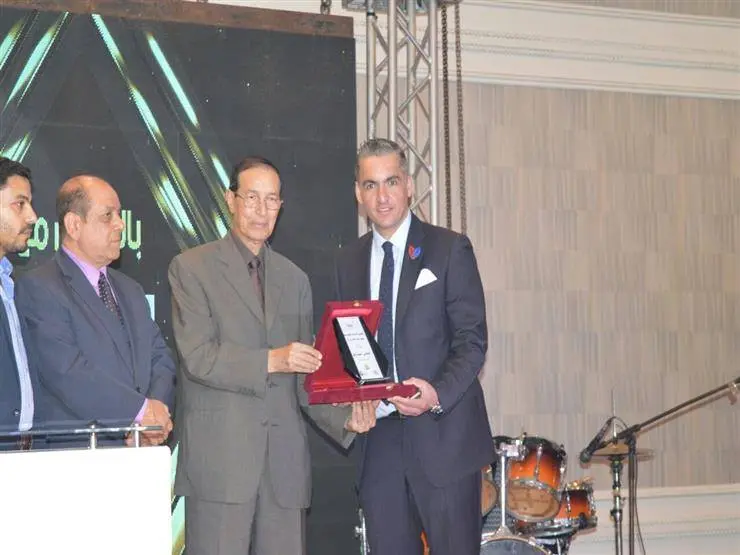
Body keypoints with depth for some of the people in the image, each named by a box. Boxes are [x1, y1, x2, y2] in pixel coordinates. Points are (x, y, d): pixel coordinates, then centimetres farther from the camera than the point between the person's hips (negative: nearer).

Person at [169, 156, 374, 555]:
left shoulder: (295, 279, 18)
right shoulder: (191, 267, 3)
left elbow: (305, 371, 15)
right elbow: (197, 356, -8)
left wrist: (345, 416, -2)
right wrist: (270, 361, -19)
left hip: (284, 458, 5)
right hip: (219, 454, -4)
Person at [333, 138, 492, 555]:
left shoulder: (450, 249, -2)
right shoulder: (349, 260, 12)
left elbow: (473, 340, -6)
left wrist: (438, 394, -21)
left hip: (442, 433, -4)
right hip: (378, 438, 4)